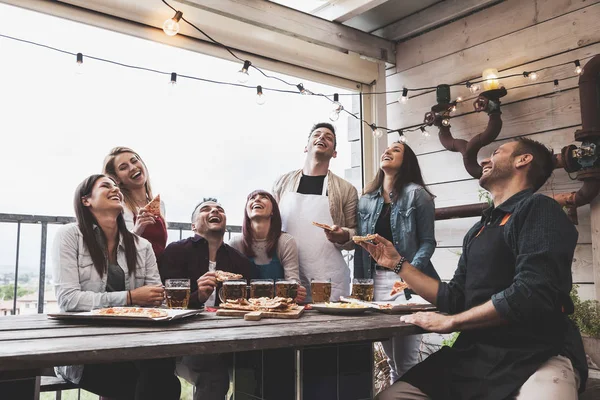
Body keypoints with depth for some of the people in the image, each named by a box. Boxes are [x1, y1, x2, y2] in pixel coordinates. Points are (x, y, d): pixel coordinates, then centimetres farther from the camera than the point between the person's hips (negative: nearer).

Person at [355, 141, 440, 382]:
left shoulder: (417, 194, 0)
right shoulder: (366, 200, 14)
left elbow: (428, 242, -6)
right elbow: (360, 246, 13)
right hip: (376, 280, 5)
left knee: (405, 361, -6)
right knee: (391, 361, 13)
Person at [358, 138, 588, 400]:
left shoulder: (538, 209, -6)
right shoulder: (479, 230, 18)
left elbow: (532, 294, -18)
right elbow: (455, 299, 20)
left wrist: (449, 322, -10)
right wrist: (397, 263, 18)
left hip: (536, 358, -7)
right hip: (473, 356, 7)